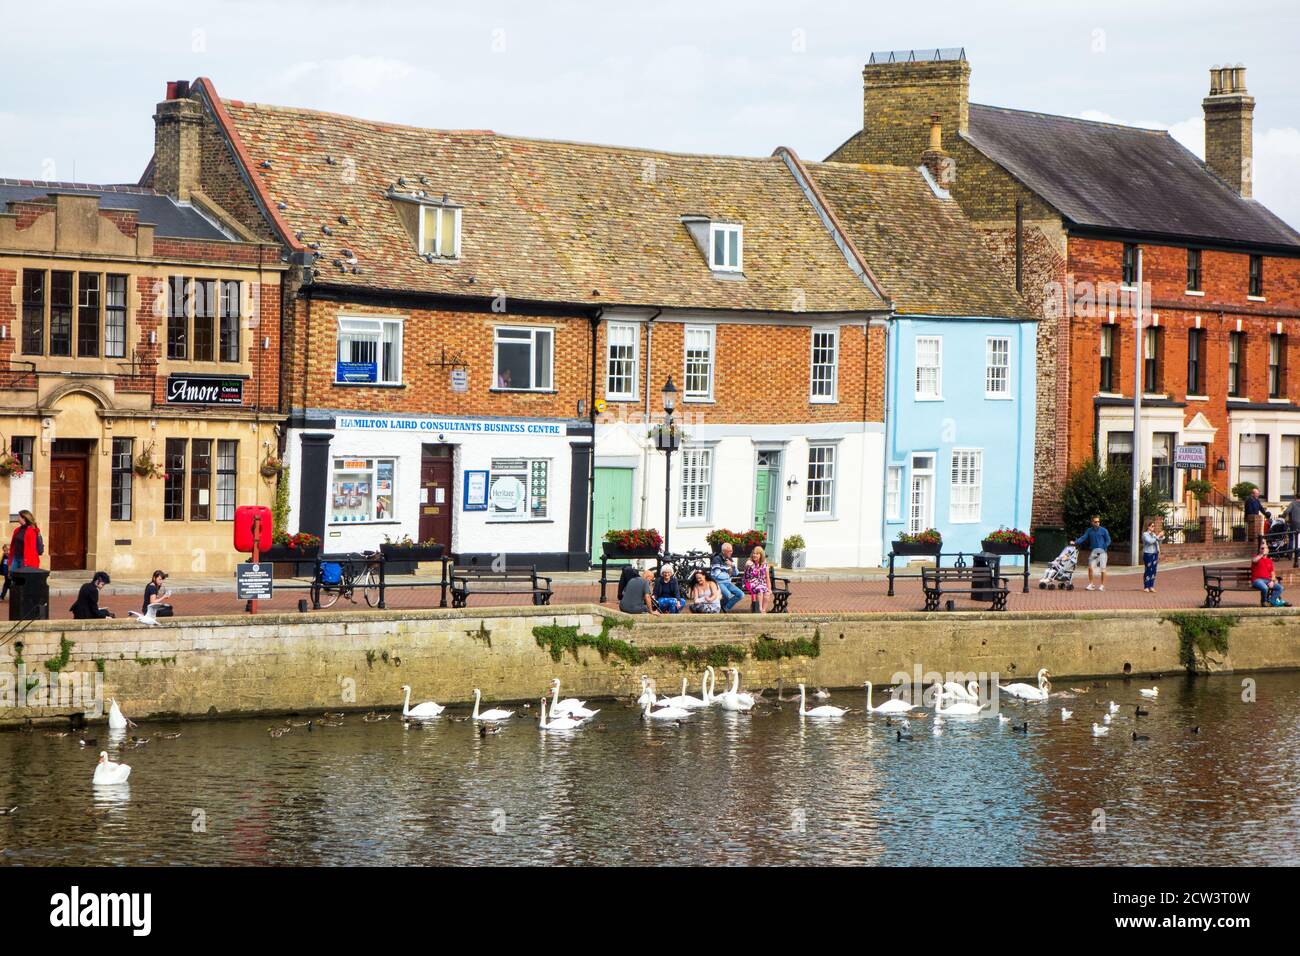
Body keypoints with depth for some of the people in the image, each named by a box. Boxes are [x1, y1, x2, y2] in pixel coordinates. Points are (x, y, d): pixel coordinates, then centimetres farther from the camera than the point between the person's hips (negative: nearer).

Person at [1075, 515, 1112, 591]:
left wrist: (1103, 548, -9)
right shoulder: (1089, 530, 12)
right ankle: (1090, 584, 4)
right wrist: (1075, 542, -9)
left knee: (1102, 568, -5)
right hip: (1093, 551, 3)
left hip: (1101, 551, -3)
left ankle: (1102, 585, 3)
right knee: (1090, 567, -7)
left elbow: (1108, 541, 3)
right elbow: (1083, 537, 5)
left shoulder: (1103, 530, 2)